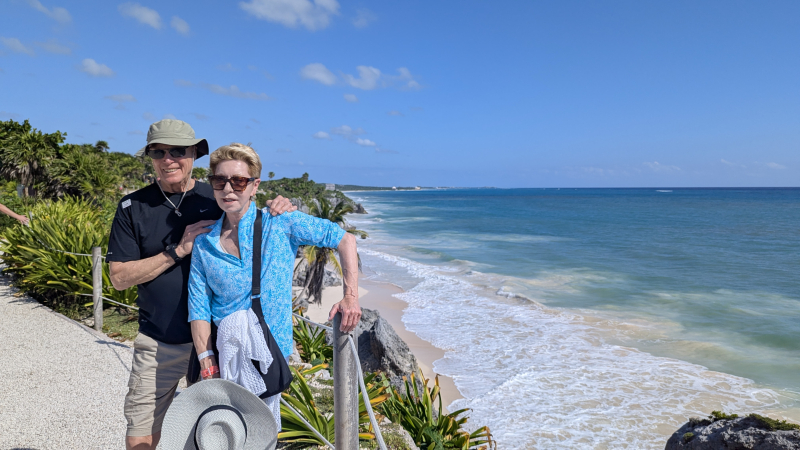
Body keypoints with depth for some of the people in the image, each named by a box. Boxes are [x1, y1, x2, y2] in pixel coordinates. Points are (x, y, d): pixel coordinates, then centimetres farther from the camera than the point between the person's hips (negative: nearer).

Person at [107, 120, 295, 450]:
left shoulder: (218, 200, -1)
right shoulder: (133, 207, -1)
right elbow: (119, 277, -4)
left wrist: (279, 213, -15)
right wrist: (178, 250, -16)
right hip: (158, 345, 0)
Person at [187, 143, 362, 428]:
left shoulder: (280, 224, -6)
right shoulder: (204, 243, 3)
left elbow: (344, 239, -3)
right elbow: (198, 307, 3)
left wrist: (350, 297, -10)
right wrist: (208, 367, -5)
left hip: (268, 355, -3)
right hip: (221, 354, 3)